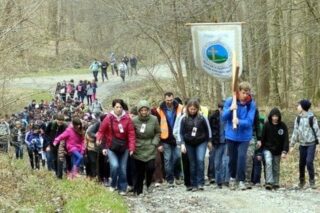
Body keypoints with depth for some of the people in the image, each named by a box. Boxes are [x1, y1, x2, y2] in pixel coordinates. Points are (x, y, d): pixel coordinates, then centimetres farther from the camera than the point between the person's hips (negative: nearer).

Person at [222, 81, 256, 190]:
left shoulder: (251, 104, -11)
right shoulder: (230, 101, -7)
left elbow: (250, 121, -16)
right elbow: (224, 117, -8)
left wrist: (239, 122, -35)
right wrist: (230, 109, -27)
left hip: (244, 136, -2)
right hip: (231, 135, 2)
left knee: (242, 156, -17)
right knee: (232, 158, 12)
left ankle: (241, 180, -8)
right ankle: (232, 177, 35)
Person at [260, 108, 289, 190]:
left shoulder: (283, 126, -9)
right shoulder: (267, 125, -10)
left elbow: (286, 139, -11)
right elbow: (262, 138, -7)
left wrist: (284, 151, -20)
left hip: (278, 150, 1)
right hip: (268, 148, -1)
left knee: (276, 167, 9)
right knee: (268, 163, -22)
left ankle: (275, 183, 23)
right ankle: (269, 182, -23)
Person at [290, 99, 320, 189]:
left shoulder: (311, 118, -8)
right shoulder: (298, 118, 6)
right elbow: (295, 132, 11)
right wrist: (292, 144, 10)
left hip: (311, 144, -5)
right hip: (302, 144, 5)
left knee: (309, 161, -16)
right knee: (301, 163, 8)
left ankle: (312, 181, -4)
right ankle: (301, 181, 23)